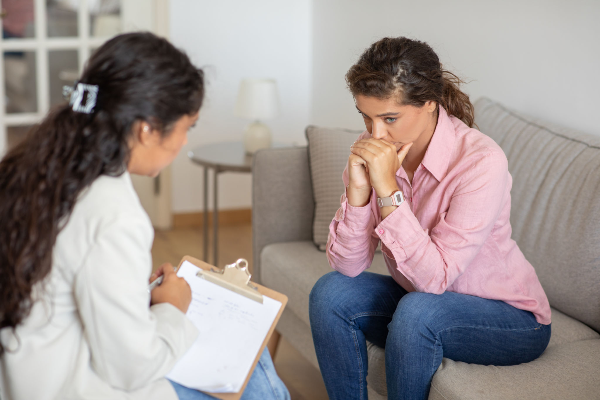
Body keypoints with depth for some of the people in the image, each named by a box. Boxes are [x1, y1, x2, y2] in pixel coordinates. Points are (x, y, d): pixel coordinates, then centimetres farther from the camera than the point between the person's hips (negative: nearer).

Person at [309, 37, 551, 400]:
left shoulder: (480, 162, -27)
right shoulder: (373, 149, -10)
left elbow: (434, 278, -30)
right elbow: (347, 266, -12)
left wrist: (387, 188, -34)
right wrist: (358, 189, -27)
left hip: (512, 319, -5)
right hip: (424, 301, 6)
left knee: (417, 310, -32)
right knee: (331, 292, -15)